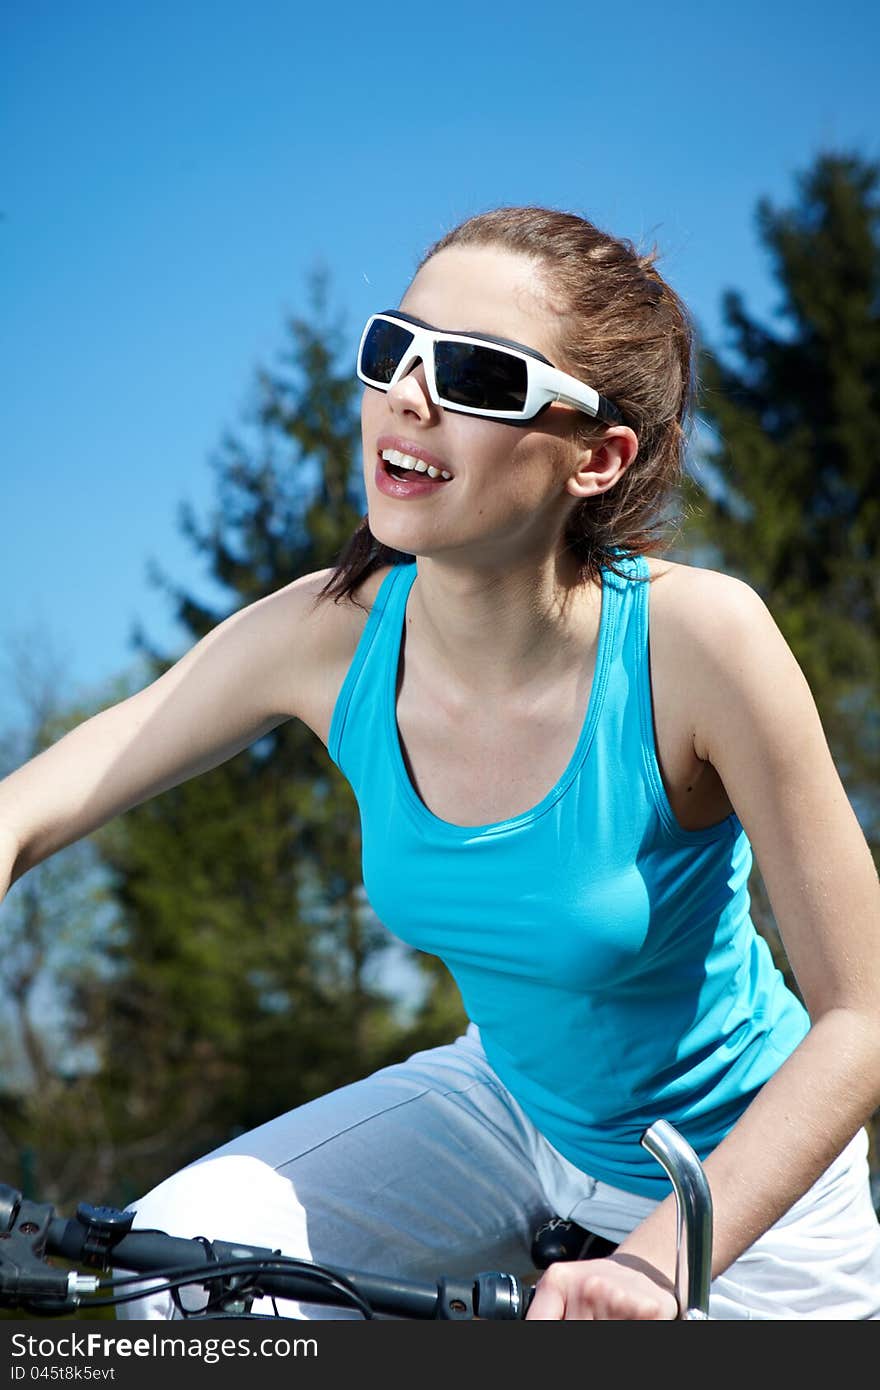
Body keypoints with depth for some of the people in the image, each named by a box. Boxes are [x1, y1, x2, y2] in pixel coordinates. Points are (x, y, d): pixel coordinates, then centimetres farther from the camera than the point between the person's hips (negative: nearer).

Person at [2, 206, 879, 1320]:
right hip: (510, 1099, 3)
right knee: (179, 1253, -14)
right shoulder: (329, 636, -20)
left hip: (746, 1159, -3)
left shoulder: (694, 636, -31)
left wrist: (654, 1266, -35)